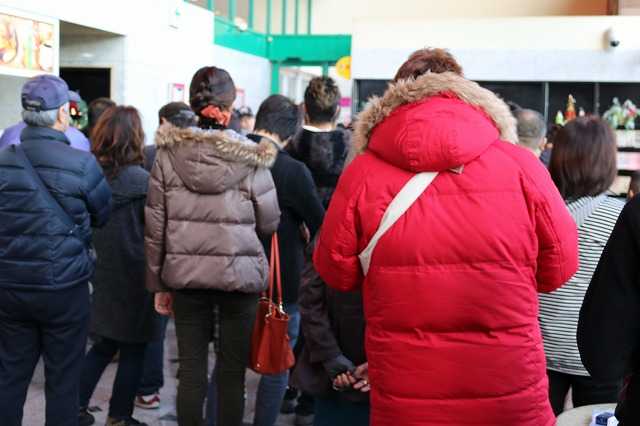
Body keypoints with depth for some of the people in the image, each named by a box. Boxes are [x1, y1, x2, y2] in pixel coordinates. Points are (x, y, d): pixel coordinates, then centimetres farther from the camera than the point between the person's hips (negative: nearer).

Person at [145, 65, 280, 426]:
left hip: (186, 275, 2)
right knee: (232, 373, 10)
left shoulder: (169, 154, -3)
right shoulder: (250, 159, -9)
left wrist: (158, 283, 9)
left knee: (192, 372, 10)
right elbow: (269, 223, -2)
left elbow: (155, 227, 0)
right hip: (239, 274, -2)